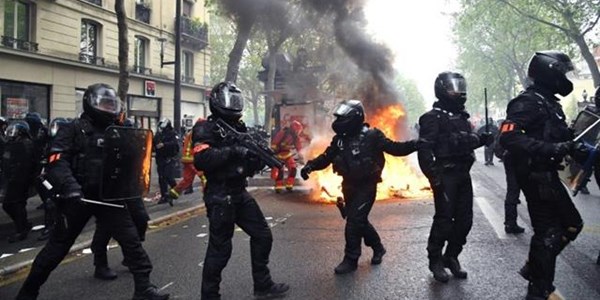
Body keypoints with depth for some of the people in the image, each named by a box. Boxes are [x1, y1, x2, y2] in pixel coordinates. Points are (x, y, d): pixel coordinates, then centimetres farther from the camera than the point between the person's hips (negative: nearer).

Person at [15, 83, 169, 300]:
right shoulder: (73, 129, -6)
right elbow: (56, 162, -17)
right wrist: (69, 185, -32)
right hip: (78, 198, -4)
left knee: (131, 240, -2)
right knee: (57, 247, 10)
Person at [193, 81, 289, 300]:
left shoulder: (239, 128, 13)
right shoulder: (205, 129, -9)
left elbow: (249, 167, 14)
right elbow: (201, 160, -27)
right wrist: (231, 151, -28)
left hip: (240, 193, 8)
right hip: (219, 196, -8)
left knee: (262, 236, 13)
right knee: (220, 248, -2)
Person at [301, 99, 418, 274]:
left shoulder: (371, 136, -13)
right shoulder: (339, 139, 3)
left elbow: (394, 148, -13)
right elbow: (326, 157, 4)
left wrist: (415, 145, -27)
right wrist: (310, 166, -12)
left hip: (366, 185, -6)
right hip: (349, 185, 7)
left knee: (354, 221, -10)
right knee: (359, 220, 15)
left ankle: (351, 259, 3)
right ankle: (378, 247, 37)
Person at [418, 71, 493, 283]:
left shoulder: (462, 116, 17)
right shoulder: (433, 118, -9)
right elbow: (425, 150, -16)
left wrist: (482, 139, 4)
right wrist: (434, 177, -24)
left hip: (463, 175, 8)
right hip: (445, 176, -8)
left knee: (464, 219, 10)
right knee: (444, 220, -5)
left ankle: (451, 257, 24)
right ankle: (435, 261, 11)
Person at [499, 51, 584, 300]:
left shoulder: (550, 102, 15)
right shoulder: (527, 102, -16)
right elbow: (508, 137, -29)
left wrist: (573, 145, 5)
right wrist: (552, 148, -32)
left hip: (548, 174, 10)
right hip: (535, 175, -10)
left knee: (571, 225, 17)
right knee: (548, 231, -2)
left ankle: (534, 269, 28)